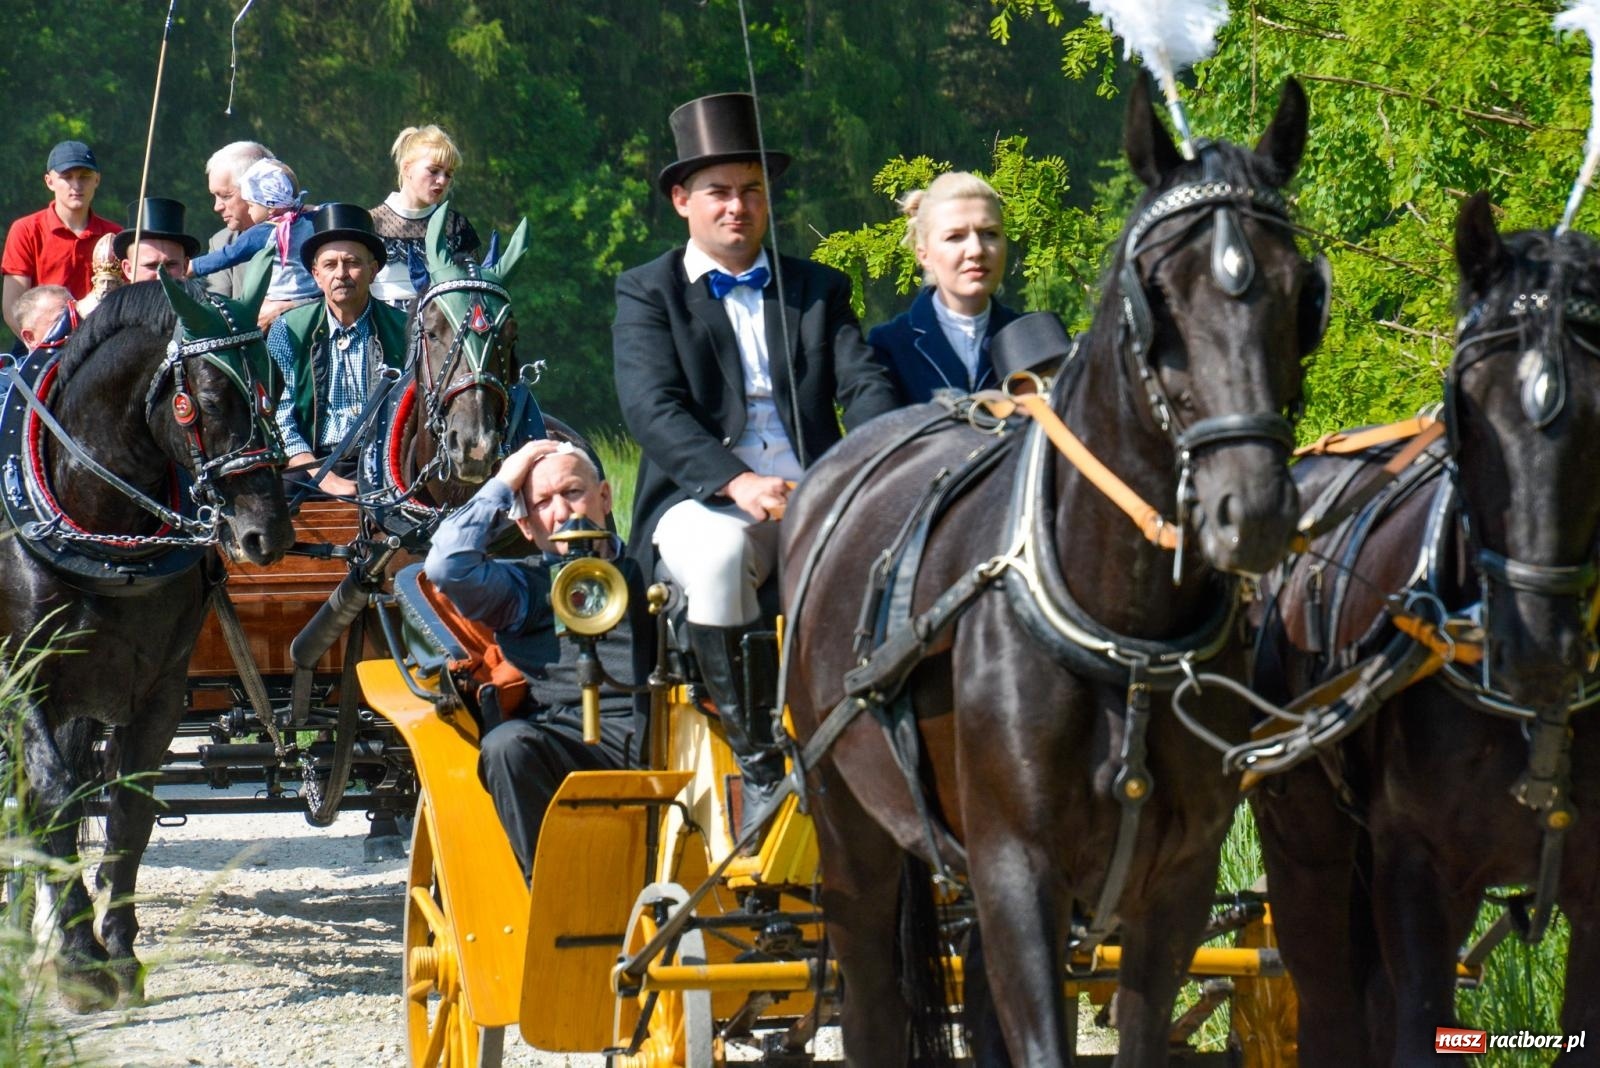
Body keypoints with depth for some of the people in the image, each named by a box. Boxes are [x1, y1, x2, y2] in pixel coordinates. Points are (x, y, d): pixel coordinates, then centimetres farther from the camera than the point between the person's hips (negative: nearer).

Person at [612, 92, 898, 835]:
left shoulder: (819, 290, 21)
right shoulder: (647, 295, 9)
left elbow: (864, 384, 7)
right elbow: (652, 409, -7)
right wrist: (735, 482, -25)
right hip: (700, 503, -2)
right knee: (720, 551, -38)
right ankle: (758, 765, -27)